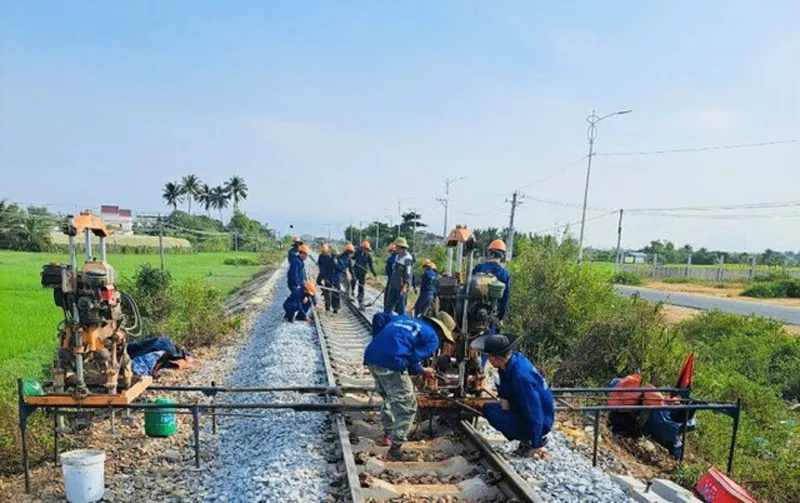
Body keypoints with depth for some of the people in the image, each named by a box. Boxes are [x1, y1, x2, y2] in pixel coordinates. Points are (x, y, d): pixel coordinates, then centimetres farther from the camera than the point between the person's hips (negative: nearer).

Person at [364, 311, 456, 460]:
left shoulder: (403, 319, 29)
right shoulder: (432, 338, 8)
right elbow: (413, 359, -4)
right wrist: (422, 371, 19)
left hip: (371, 356, 8)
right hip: (391, 362, -8)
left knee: (389, 398, 30)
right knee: (407, 406, 6)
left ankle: (388, 435, 41)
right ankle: (395, 450, 6)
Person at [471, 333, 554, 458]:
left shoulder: (521, 376, -32)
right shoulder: (514, 358, -6)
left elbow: (534, 412, -27)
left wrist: (537, 445, -20)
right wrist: (504, 399, -8)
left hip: (539, 423, -9)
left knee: (491, 413, -23)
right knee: (488, 407, 8)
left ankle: (529, 441, -5)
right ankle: (527, 438, 9)